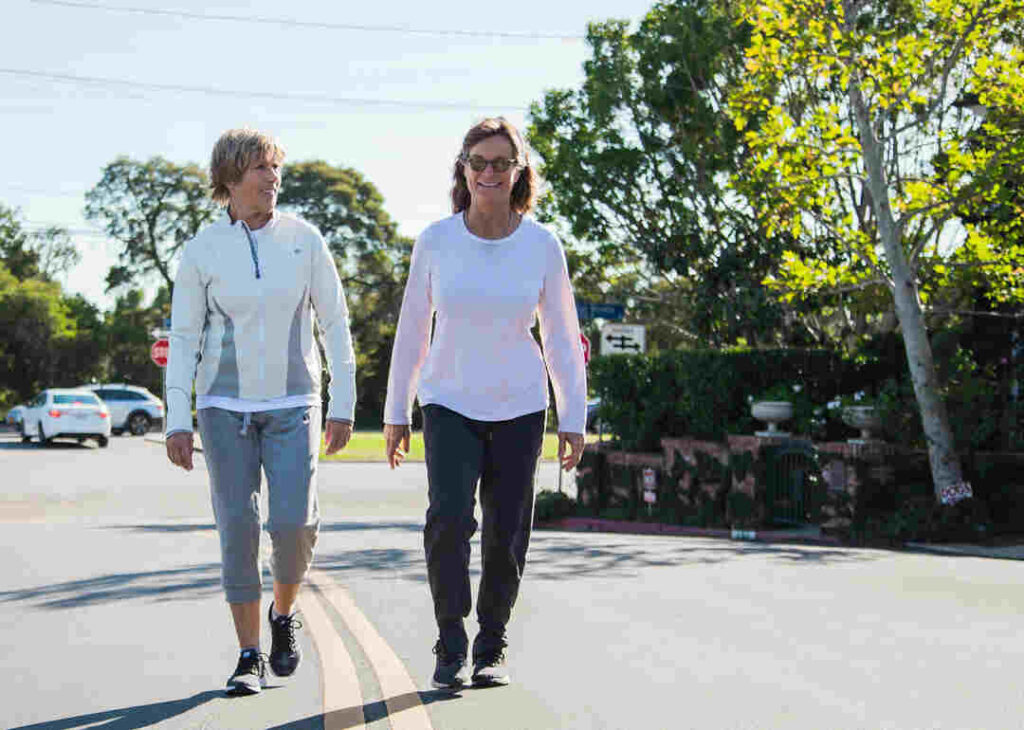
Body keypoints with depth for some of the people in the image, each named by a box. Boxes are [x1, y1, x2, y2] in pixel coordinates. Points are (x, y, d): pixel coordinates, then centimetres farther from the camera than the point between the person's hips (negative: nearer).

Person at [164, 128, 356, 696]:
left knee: (294, 522, -13)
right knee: (238, 528, -4)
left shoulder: (304, 239, -1)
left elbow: (334, 323, 3)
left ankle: (283, 613, 18)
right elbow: (183, 339, 0)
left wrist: (344, 404, -1)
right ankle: (249, 656, 8)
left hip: (292, 404, 0)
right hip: (225, 404, 0)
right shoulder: (201, 251, -3)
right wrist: (177, 420, -6)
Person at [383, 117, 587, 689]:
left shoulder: (542, 245, -6)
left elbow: (562, 337, 1)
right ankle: (450, 646, -3)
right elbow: (412, 331, 3)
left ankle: (492, 648, 22)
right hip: (450, 405, -1)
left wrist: (574, 420, 0)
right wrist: (397, 412, 6)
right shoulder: (437, 241, -5)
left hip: (519, 407, 1)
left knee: (507, 535, 4)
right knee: (450, 519, -18)